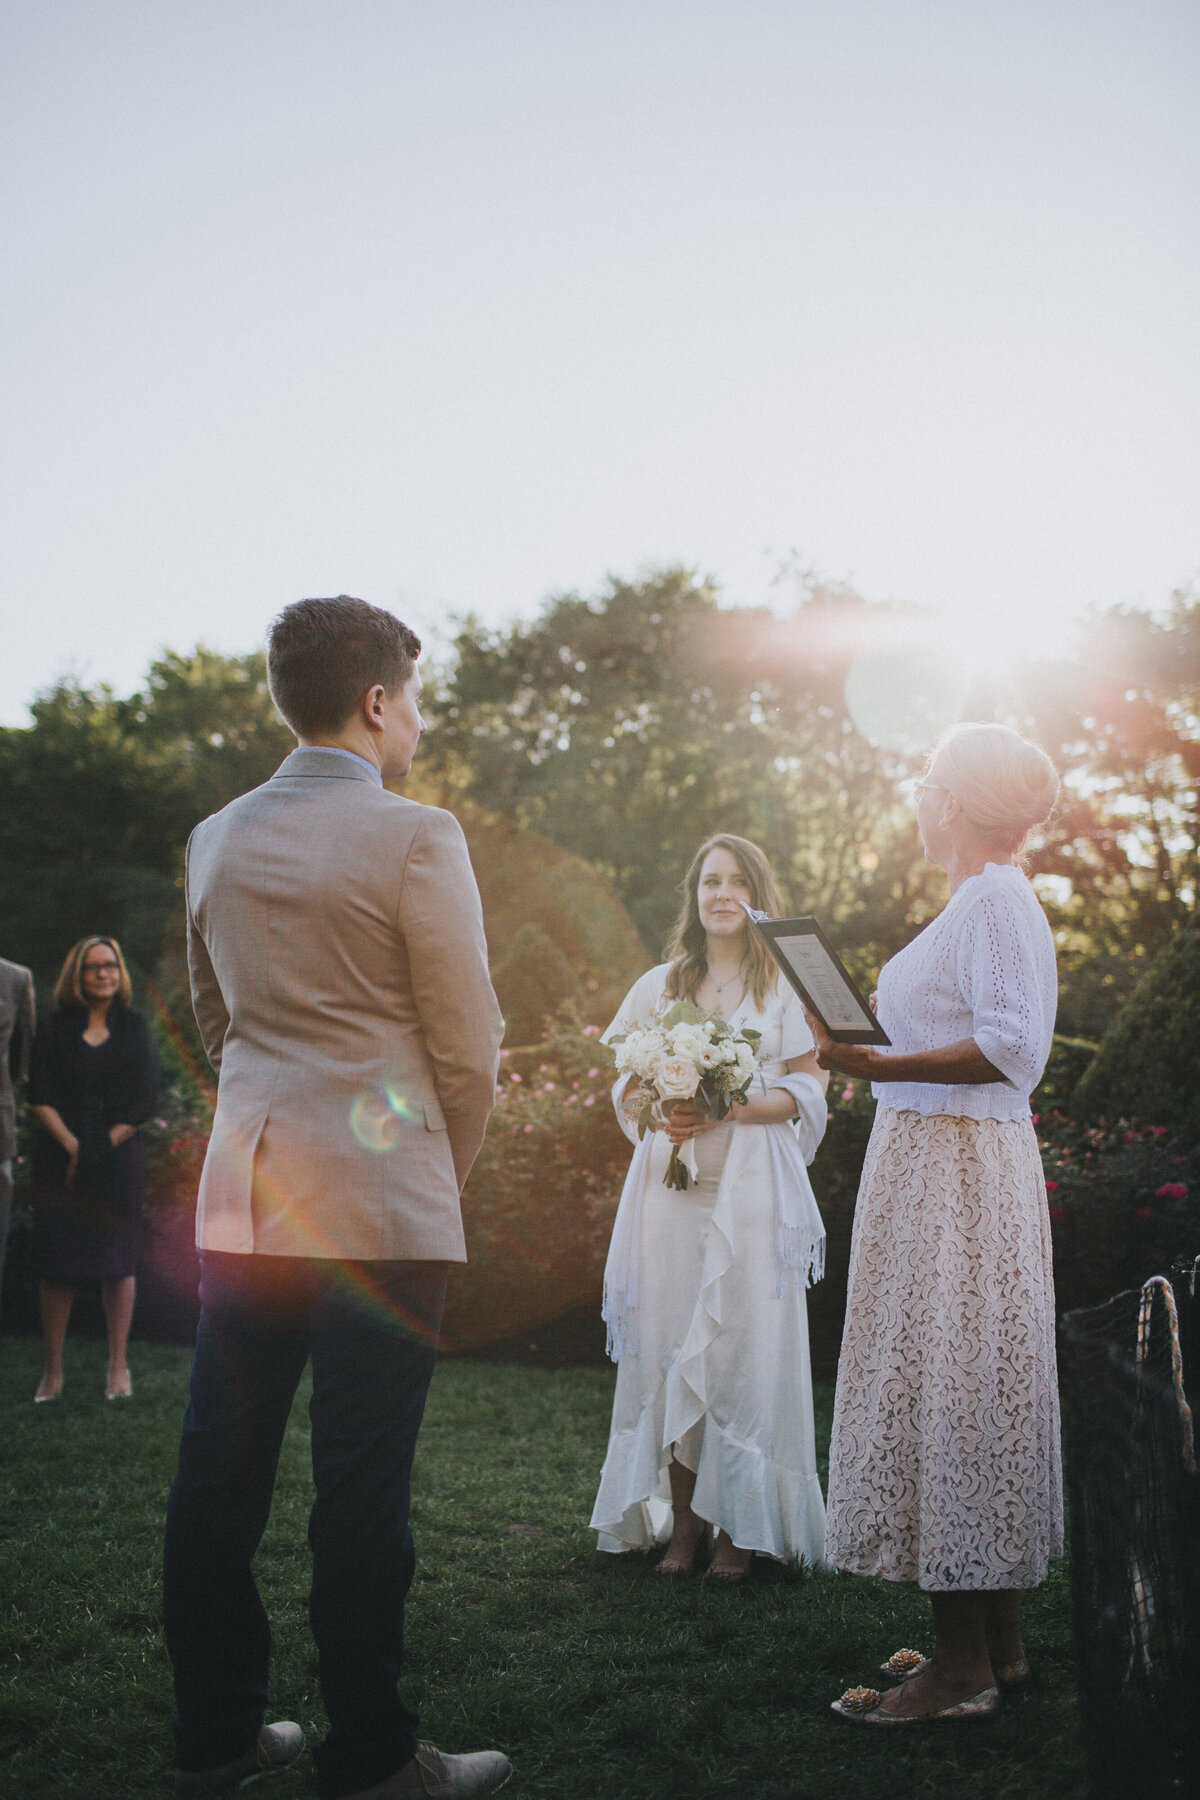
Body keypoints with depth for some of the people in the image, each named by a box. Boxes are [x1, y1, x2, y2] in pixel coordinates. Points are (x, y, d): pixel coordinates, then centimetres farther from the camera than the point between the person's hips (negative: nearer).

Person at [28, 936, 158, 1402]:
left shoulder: (134, 1027, 8)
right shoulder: (54, 1029, 7)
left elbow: (145, 1101, 2)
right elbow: (39, 1099, 1)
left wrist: (104, 1145, -9)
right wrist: (73, 1146, -12)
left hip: (119, 1158, 0)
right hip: (60, 1158, 0)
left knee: (118, 1259, 1)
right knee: (56, 1261, 0)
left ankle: (118, 1365, 9)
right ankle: (53, 1369, 7)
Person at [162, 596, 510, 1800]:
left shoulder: (215, 839, 10)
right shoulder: (415, 838, -9)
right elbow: (467, 1045, -6)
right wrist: (446, 1169, 10)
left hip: (241, 1196, 7)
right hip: (380, 1203, -6)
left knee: (218, 1472, 11)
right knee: (360, 1485, 1)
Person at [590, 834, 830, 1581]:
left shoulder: (786, 986, 5)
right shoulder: (660, 985, 15)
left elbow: (807, 1092, -1)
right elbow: (624, 1082, 14)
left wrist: (727, 1110, -16)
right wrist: (660, 1113, -8)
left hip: (752, 1188, -3)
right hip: (670, 1185, 3)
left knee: (743, 1346, -5)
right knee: (668, 1344, -1)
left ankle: (741, 1527, 3)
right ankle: (682, 1524, 6)